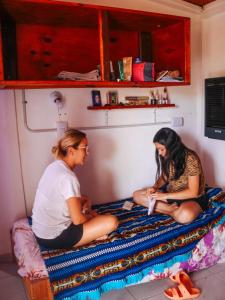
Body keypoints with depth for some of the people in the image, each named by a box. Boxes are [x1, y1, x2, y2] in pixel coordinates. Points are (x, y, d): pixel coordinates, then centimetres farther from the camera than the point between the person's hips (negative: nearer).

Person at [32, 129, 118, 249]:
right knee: (112, 221, -12)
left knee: (83, 201, 25)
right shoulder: (68, 177, -25)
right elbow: (77, 220, -21)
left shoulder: (54, 166, 2)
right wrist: (91, 216, 0)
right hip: (53, 238, -9)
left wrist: (84, 201, 4)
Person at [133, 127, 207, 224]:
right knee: (137, 195, -7)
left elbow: (193, 192, -23)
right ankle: (172, 208, -15)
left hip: (193, 199, -7)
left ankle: (167, 209, -11)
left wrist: (165, 196, -24)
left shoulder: (190, 159, -24)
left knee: (185, 215, -42)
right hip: (170, 193, 8)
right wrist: (155, 187, -12)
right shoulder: (167, 157, -4)